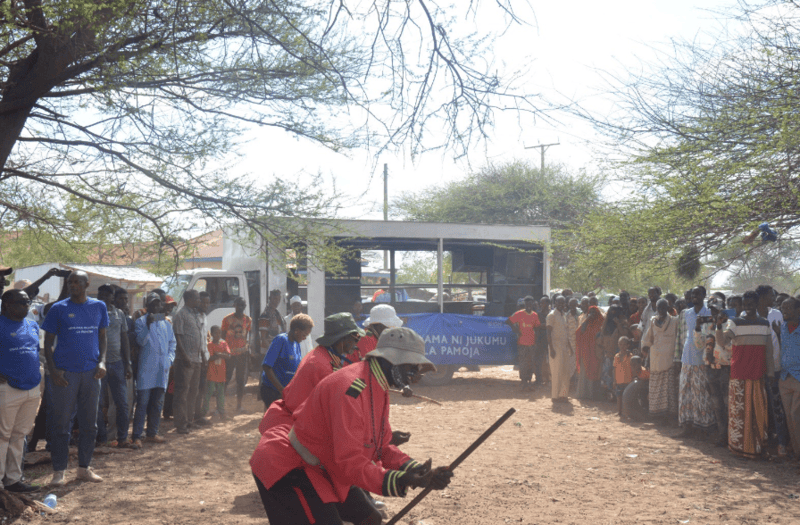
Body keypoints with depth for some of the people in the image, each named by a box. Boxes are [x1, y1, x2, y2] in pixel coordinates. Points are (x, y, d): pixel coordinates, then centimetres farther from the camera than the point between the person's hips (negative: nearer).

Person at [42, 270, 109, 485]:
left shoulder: (99, 307, 7)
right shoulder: (59, 309, -2)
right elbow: (48, 342, 0)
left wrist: (102, 361, -2)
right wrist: (53, 370, -11)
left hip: (91, 372, 3)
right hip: (65, 373, -3)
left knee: (90, 424, 9)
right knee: (61, 423, 0)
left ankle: (84, 467, 20)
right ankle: (59, 471, 7)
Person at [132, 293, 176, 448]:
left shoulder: (166, 323, 15)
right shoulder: (141, 321, 0)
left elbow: (172, 343, 21)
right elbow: (141, 341, -12)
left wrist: (170, 359, 9)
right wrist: (148, 325, -23)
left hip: (162, 369, 5)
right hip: (146, 368, -5)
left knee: (157, 403, 10)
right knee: (142, 403, -8)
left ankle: (152, 433, 20)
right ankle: (136, 436, -5)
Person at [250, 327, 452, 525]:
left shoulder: (378, 387, 5)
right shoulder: (352, 389, -28)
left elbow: (381, 447, 6)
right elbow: (349, 462, -31)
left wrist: (415, 470, -10)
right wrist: (398, 481, -39)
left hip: (322, 469, 11)